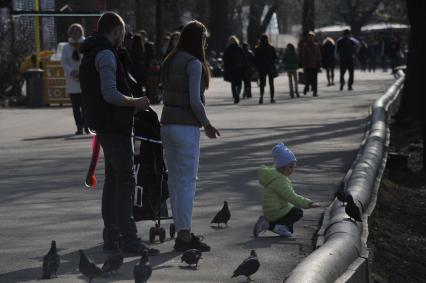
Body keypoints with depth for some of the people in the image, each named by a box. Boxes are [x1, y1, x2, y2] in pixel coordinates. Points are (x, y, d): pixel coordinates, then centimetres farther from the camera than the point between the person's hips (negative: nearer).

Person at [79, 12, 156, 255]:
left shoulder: (90, 55, 17)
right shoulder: (106, 55, -15)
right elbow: (110, 94, -23)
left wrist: (131, 102, 20)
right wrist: (136, 102, -9)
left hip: (104, 126, 10)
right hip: (115, 127, -10)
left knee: (113, 180, 13)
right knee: (126, 181, -9)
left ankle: (111, 237, 16)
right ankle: (128, 239, -10)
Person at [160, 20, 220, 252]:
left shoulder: (169, 61, 11)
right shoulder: (194, 64, -12)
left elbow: (165, 96, 12)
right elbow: (195, 100, -17)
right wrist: (206, 124, -3)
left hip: (167, 125, 8)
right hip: (186, 127, -8)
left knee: (175, 180, 11)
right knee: (187, 181, -4)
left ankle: (182, 232, 17)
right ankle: (184, 235, -4)